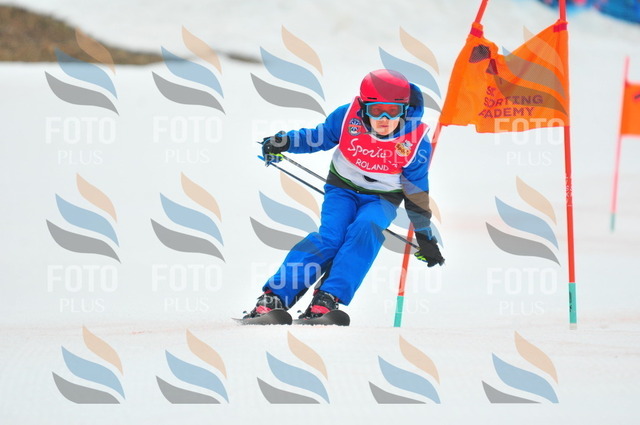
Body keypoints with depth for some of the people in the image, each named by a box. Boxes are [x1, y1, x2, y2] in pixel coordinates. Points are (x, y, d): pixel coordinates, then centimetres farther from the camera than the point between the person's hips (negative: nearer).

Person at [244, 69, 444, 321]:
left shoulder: (416, 142, -17)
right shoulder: (348, 116, -17)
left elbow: (417, 191, -5)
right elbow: (319, 137, 1)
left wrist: (424, 236, 1)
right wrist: (284, 142, -18)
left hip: (382, 198, 0)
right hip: (343, 189, 0)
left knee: (365, 228, -32)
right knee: (330, 238, -25)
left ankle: (327, 300, -37)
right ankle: (274, 298, -30)